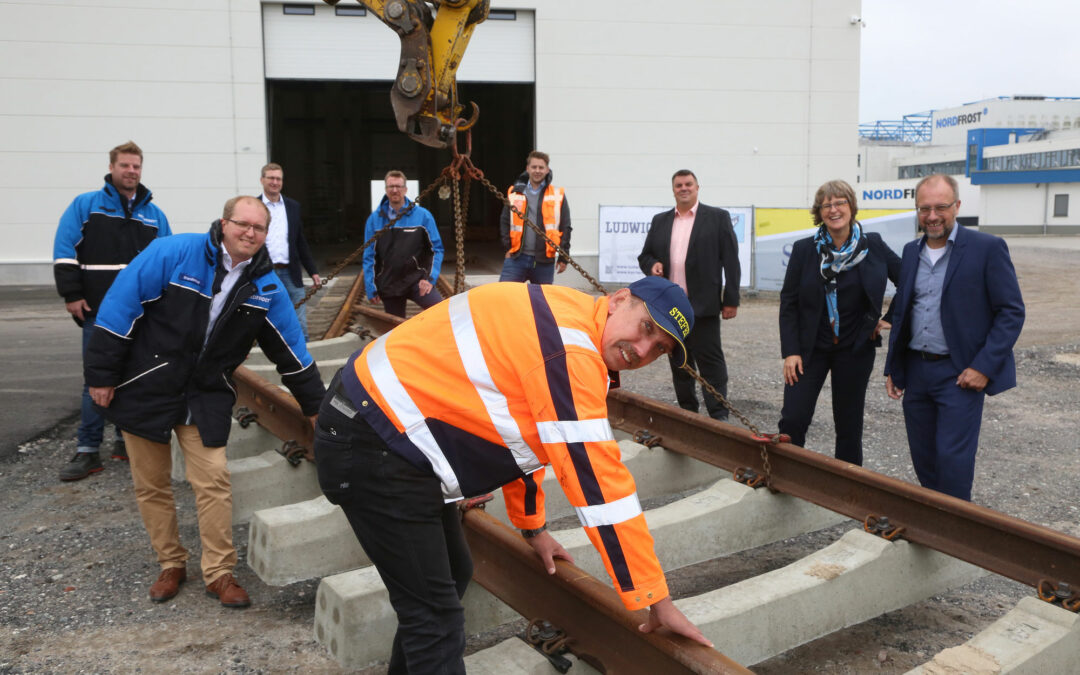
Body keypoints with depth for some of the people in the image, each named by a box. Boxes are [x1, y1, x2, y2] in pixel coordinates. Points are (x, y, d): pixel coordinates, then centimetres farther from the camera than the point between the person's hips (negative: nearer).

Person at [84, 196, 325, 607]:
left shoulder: (267, 287, -3)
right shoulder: (175, 254, -15)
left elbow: (291, 350, 6)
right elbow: (120, 305, -13)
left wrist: (315, 404, 9)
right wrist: (101, 374, -12)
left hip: (206, 398, 2)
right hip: (145, 387, -1)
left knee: (213, 482, -6)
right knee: (151, 484, 7)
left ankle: (220, 573, 8)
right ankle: (171, 565, 25)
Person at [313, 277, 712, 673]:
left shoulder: (565, 317, 10)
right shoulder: (570, 348, -22)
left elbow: (524, 429, 22)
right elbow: (597, 480, -22)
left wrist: (532, 527, 31)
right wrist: (657, 599, -15)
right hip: (369, 448, -11)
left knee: (452, 575, 22)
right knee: (436, 621, -8)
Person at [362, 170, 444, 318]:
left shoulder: (423, 215, -2)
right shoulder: (375, 219, 2)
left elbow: (436, 249, 1)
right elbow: (369, 256, 6)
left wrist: (429, 278, -10)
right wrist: (371, 288, 1)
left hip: (417, 281, -2)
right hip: (388, 286, 2)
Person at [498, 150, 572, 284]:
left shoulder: (558, 195, 5)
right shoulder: (514, 192, 9)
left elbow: (565, 227, 6)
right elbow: (505, 221, 14)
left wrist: (563, 257, 2)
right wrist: (508, 247, 3)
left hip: (544, 261, -1)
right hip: (517, 258, 1)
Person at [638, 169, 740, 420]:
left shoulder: (718, 218, 2)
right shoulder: (660, 221, 14)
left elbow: (731, 261, -2)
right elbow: (645, 255, 20)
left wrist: (731, 300, -8)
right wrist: (652, 265, -5)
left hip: (703, 305, -5)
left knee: (711, 361, -4)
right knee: (679, 362, 12)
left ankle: (719, 416, 3)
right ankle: (687, 412, 23)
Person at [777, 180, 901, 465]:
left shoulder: (873, 245, -2)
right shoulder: (804, 249, -3)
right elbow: (788, 303, -2)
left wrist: (890, 319, 1)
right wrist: (790, 351, -8)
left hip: (856, 348, 0)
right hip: (811, 347, 0)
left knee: (849, 425, 9)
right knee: (792, 420, -7)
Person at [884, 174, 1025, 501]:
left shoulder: (987, 248, -8)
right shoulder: (911, 251, 10)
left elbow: (1012, 312, -9)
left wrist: (984, 367, -16)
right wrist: (893, 367, 11)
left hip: (960, 374, -6)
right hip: (915, 371, 6)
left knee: (953, 458, -6)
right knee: (923, 458, 13)